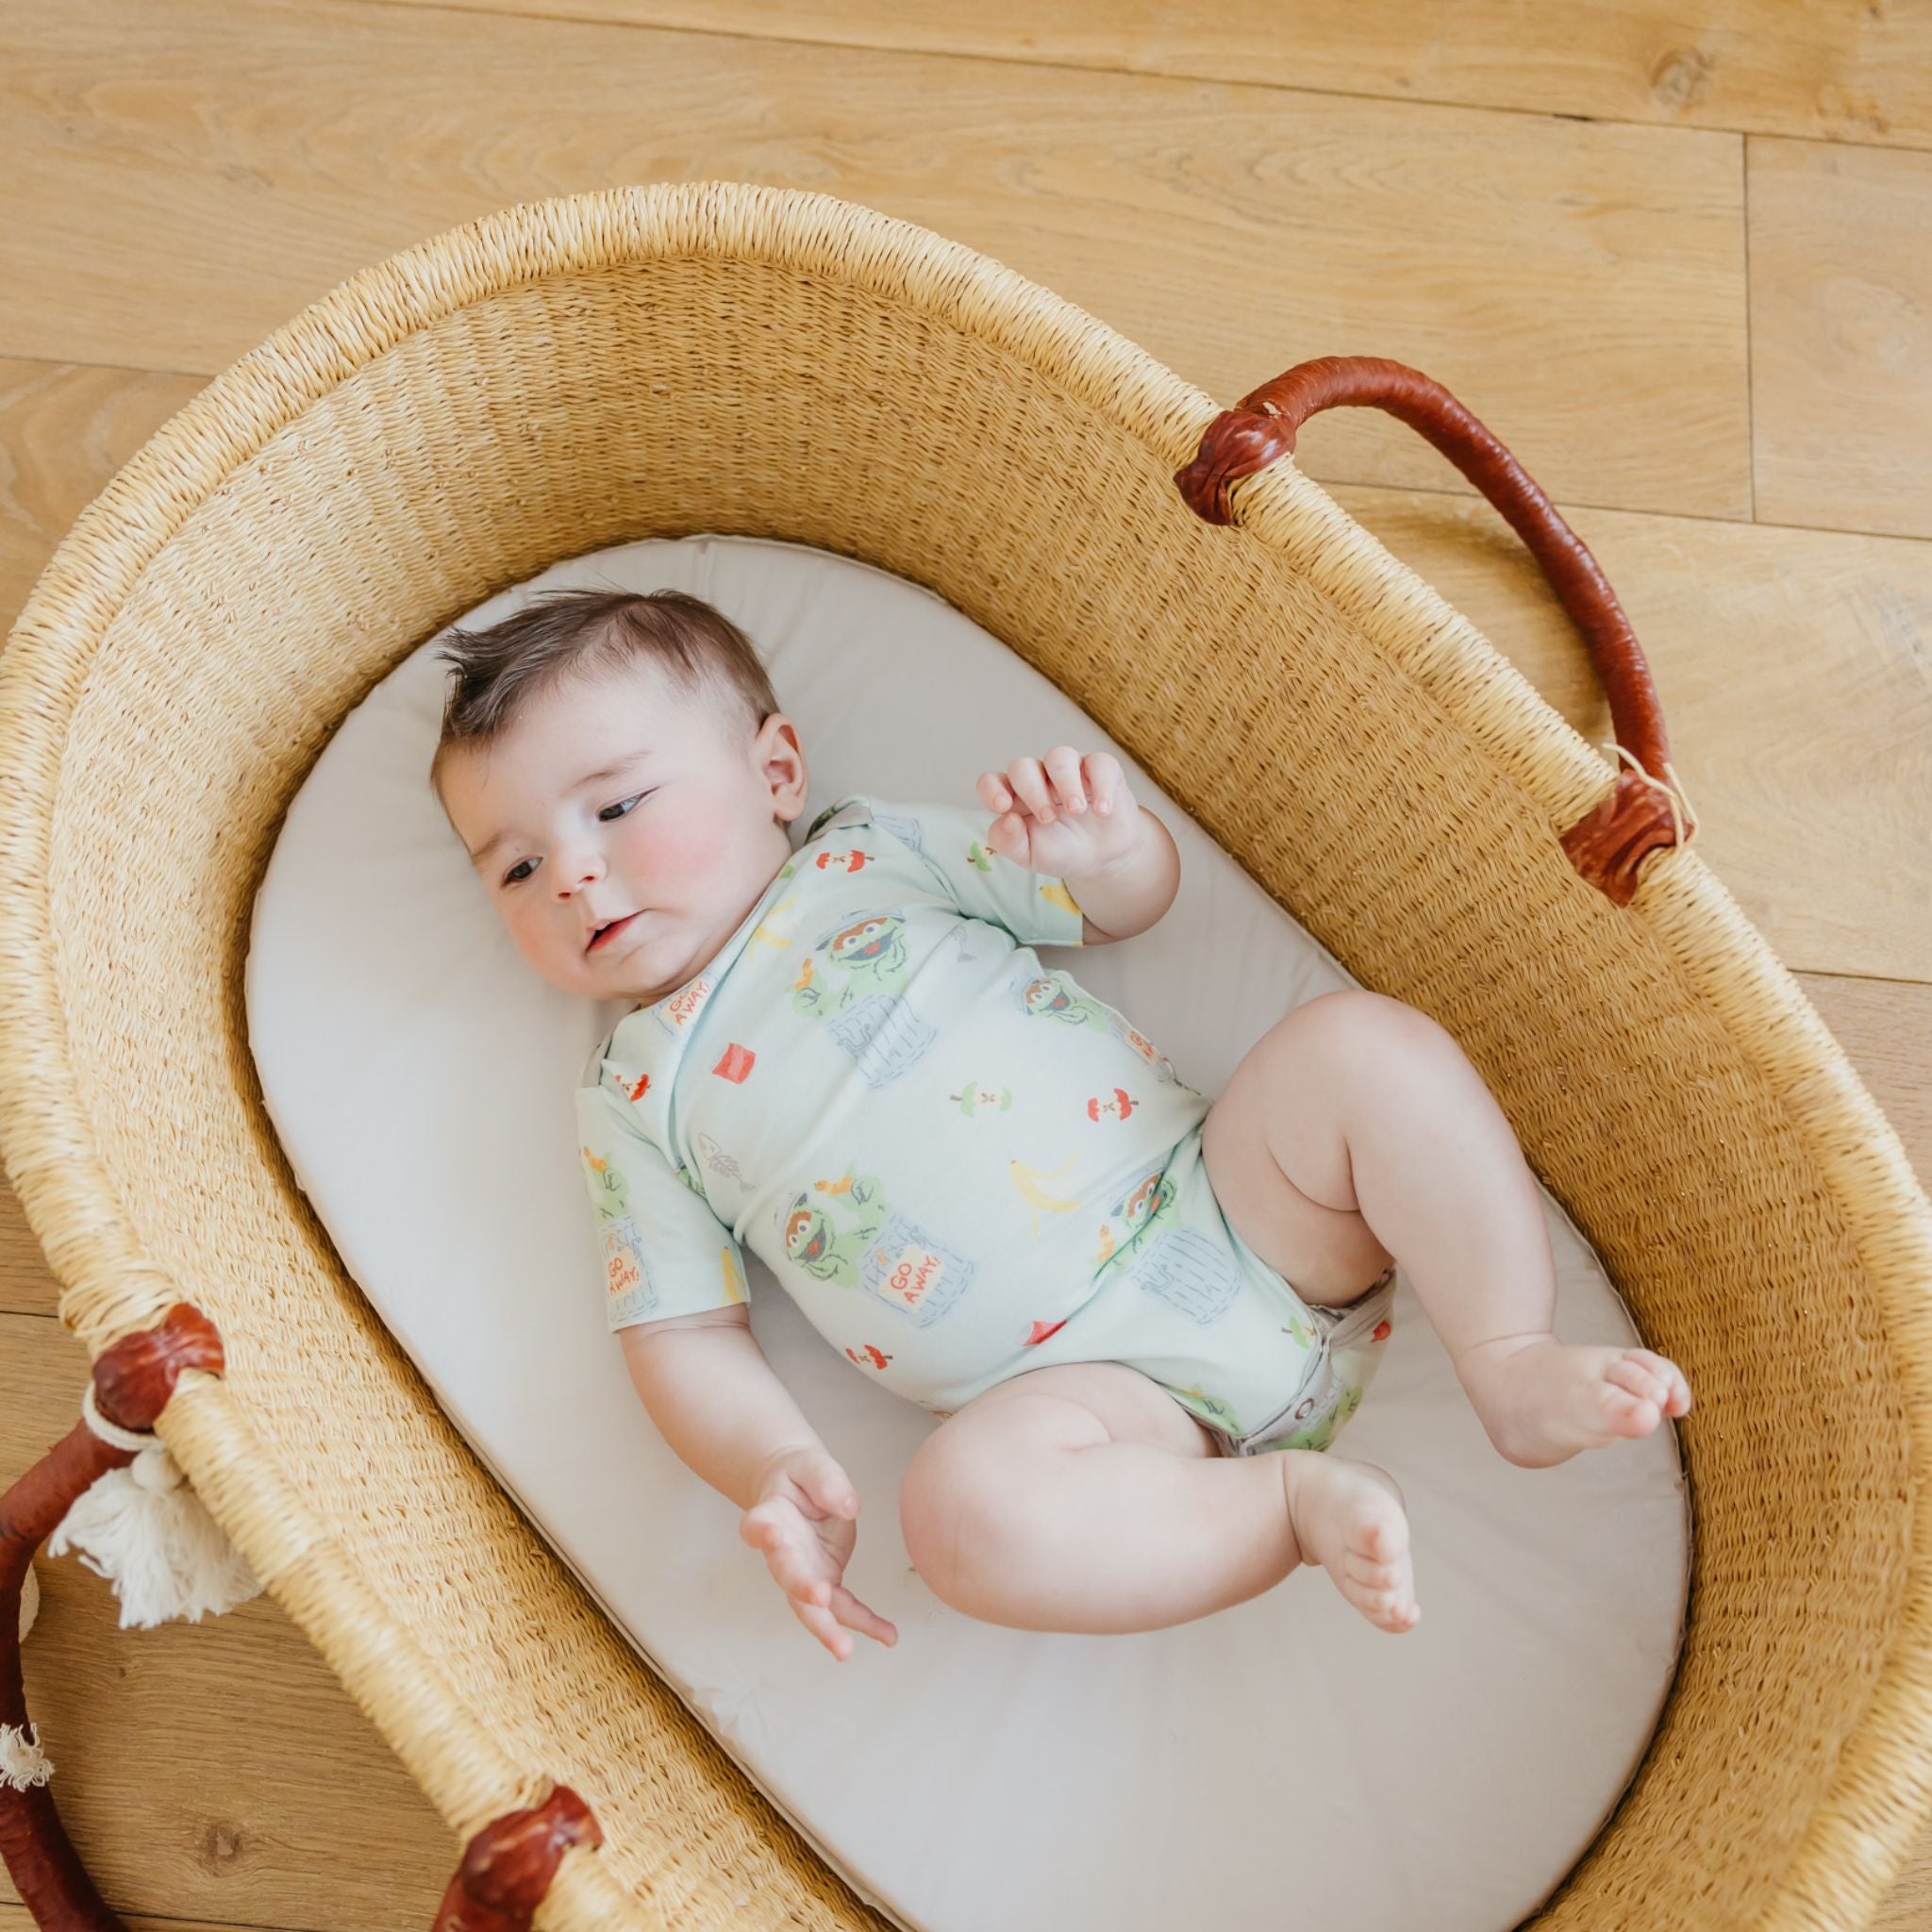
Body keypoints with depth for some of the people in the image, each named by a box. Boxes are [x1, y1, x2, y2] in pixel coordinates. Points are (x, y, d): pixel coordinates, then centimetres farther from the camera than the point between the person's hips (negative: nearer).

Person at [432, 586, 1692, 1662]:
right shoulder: (636, 1103, 11)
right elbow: (685, 1334, 6)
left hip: (1231, 1202, 2)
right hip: (1085, 1375, -2)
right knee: (966, 1507, -33)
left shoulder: (870, 855, 15)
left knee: (1365, 1044, -22)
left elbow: (1134, 901, 18)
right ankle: (1289, 1498, -15)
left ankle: (1515, 1366, -12)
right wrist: (775, 1467, -15)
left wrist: (1103, 842, -7)